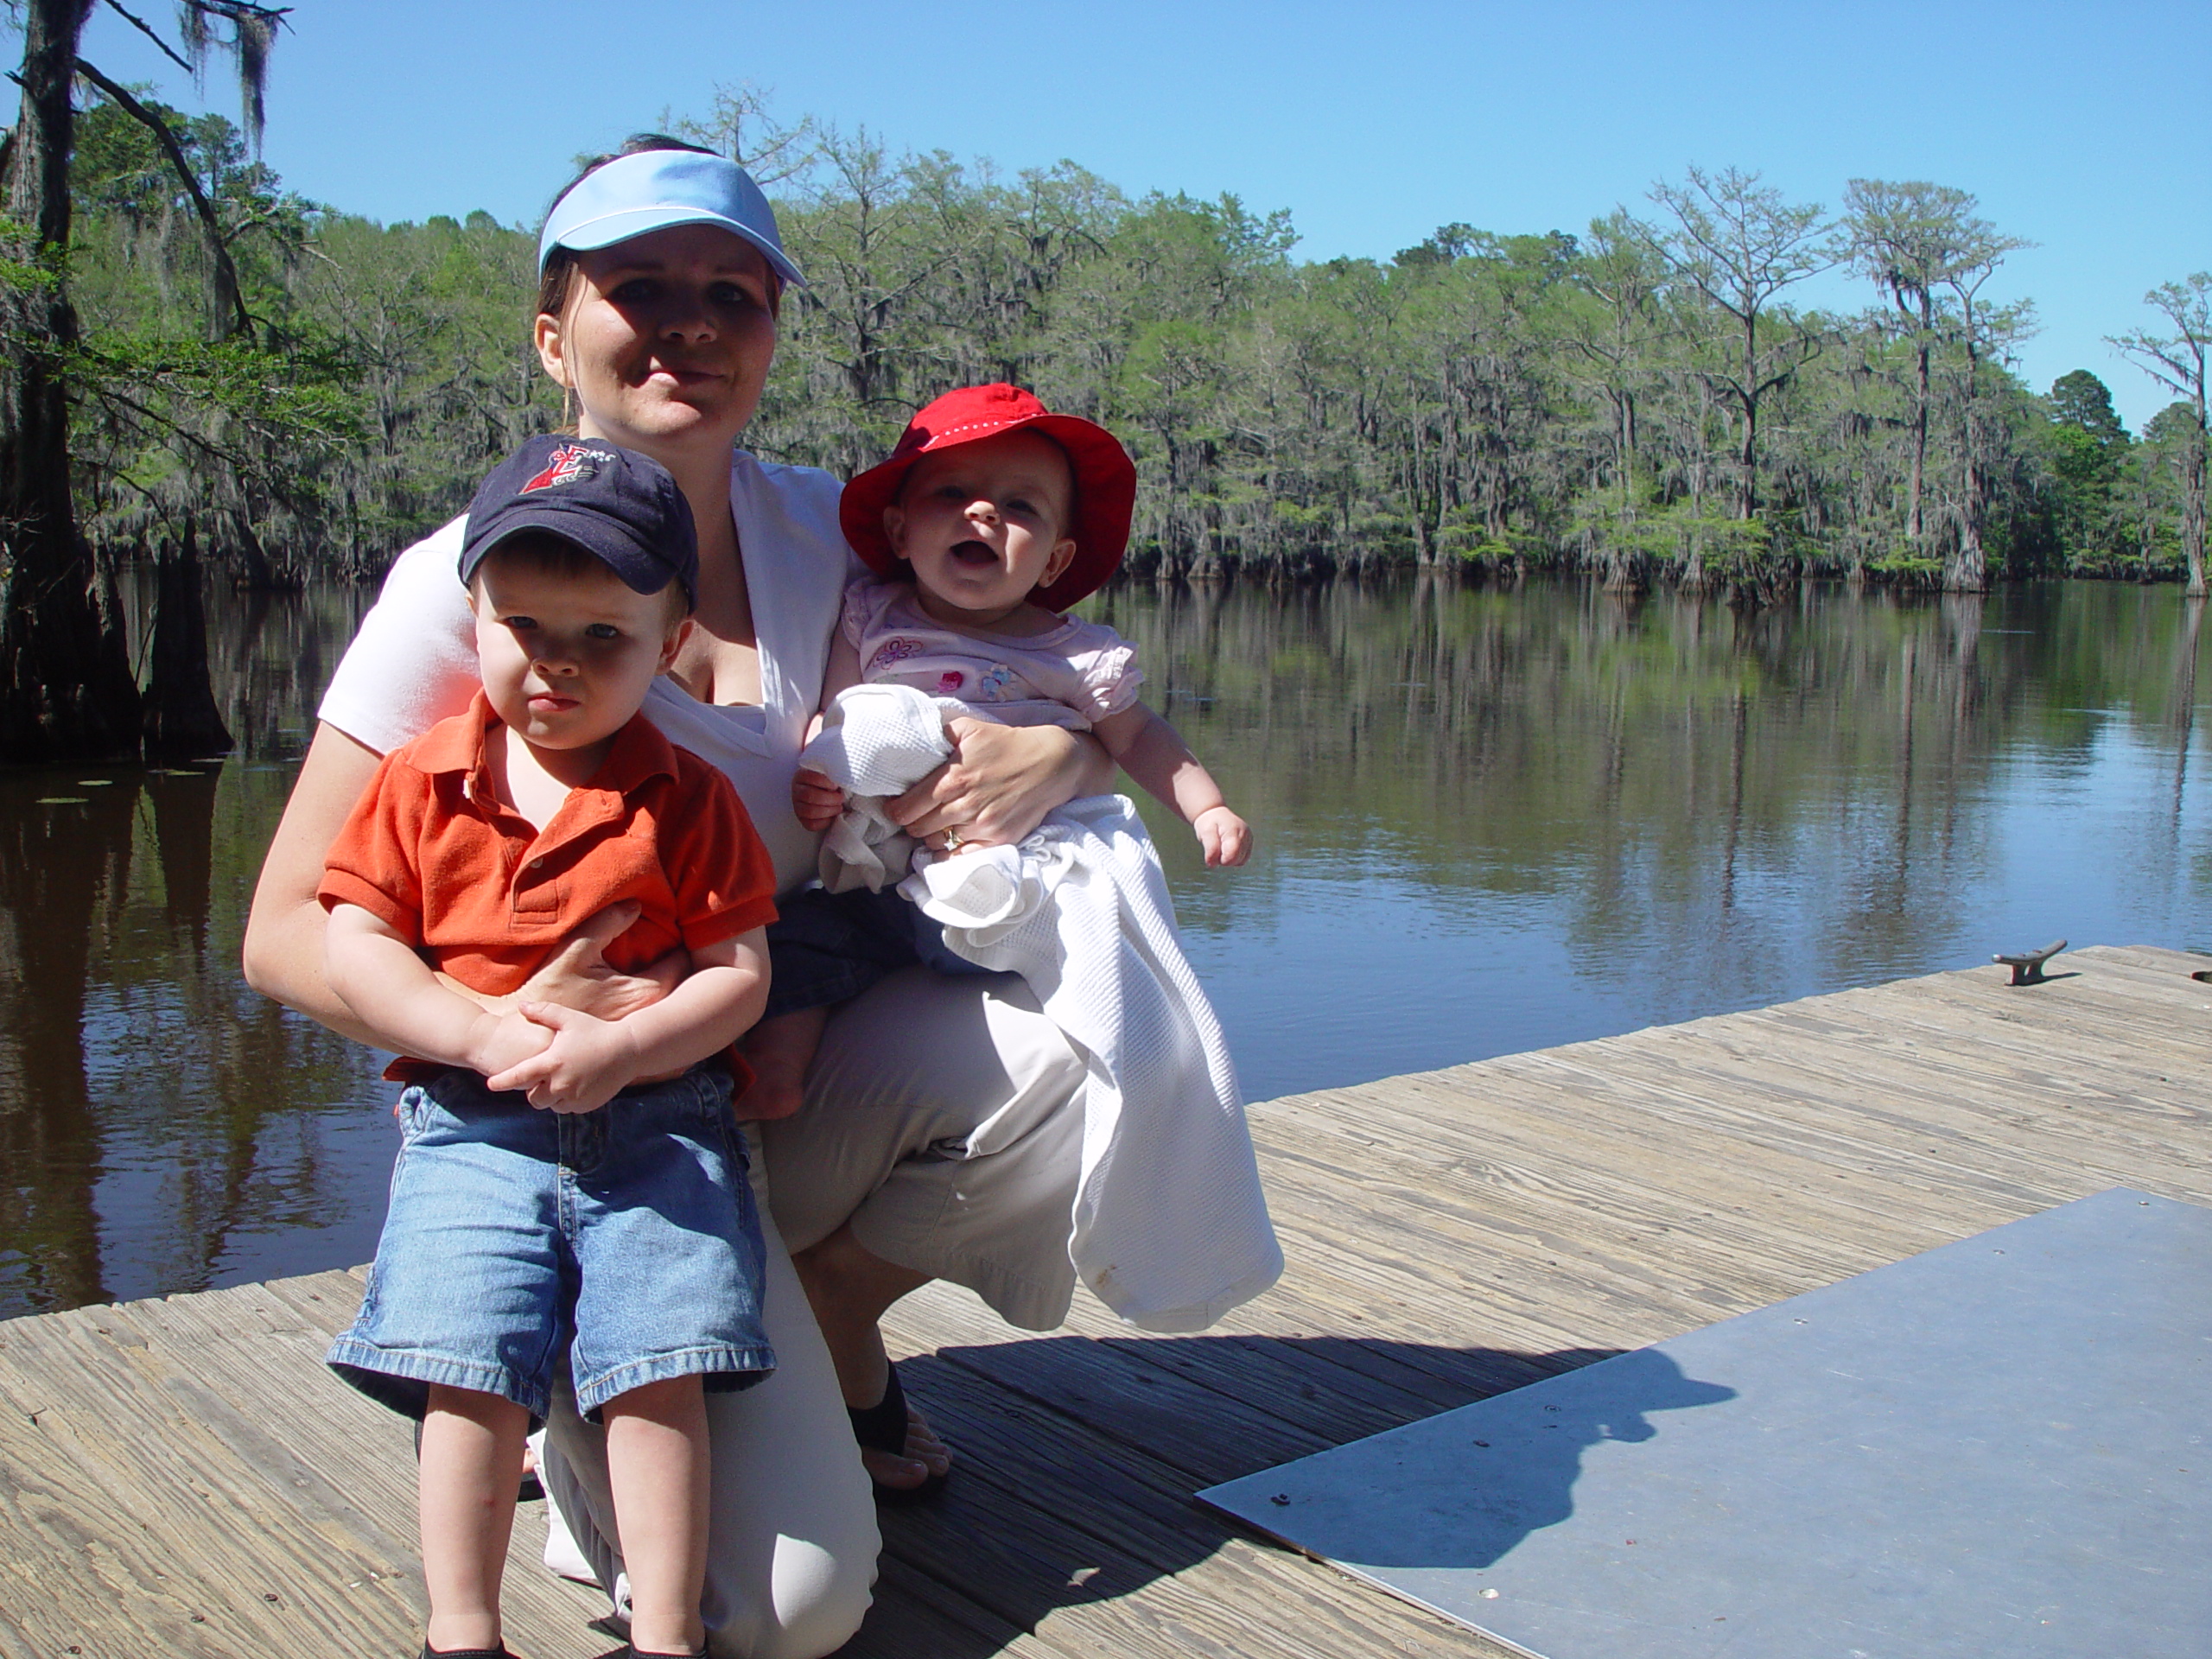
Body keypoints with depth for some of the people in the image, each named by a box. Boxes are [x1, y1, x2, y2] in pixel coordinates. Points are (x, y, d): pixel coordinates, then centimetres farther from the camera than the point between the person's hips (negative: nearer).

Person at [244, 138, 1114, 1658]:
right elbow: (288, 933, -12)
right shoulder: (472, 578, -13)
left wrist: (1056, 758, -18)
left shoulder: (827, 535, -1)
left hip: (787, 1060, 5)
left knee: (1060, 1058, -24)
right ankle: (569, 1392, 14)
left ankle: (826, 1327, 5)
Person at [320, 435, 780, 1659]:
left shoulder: (687, 800, 2)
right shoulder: (421, 783, 5)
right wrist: (485, 1036, -15)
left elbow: (738, 973, -3)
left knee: (658, 1373, -10)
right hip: (472, 1129, 1)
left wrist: (619, 1051, -20)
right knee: (468, 1378, -9)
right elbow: (351, 945, 0)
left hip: (660, 1123, -1)